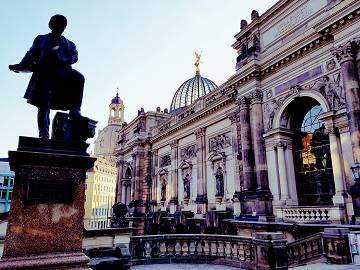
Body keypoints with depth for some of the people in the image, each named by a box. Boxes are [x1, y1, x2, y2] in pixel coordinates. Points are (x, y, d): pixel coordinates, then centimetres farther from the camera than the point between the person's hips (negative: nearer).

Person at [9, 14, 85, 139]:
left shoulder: (69, 44, 29)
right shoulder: (41, 39, 29)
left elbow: (74, 57, 8)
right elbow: (31, 54, 16)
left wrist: (60, 58, -13)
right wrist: (20, 66, -3)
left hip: (62, 71, 1)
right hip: (44, 71, 0)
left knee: (79, 78, -32)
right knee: (43, 105, -12)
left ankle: (74, 110, -31)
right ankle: (43, 135, -19)